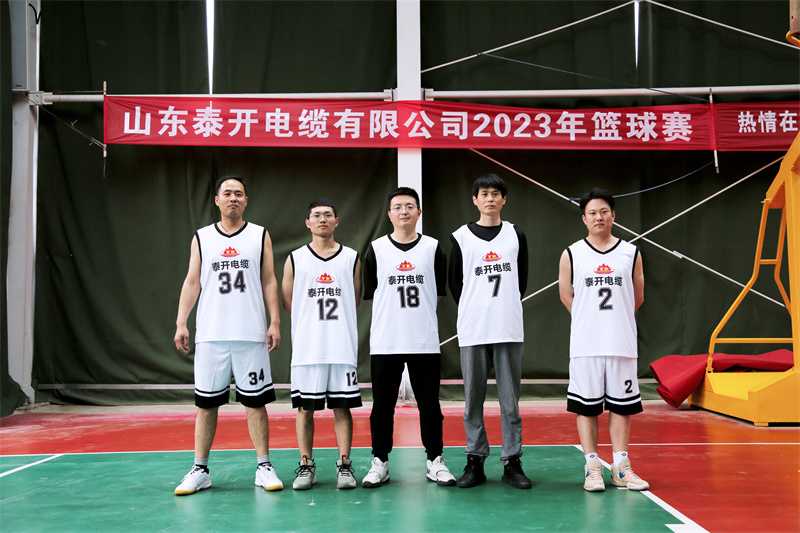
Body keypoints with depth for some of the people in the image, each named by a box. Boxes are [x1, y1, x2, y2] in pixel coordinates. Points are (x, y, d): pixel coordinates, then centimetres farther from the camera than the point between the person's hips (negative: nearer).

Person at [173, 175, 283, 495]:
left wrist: (275, 322, -1)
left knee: (255, 400, 1)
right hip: (211, 334, 1)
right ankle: (200, 471, 12)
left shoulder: (260, 236, 9)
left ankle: (264, 468, 10)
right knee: (206, 402, 4)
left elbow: (269, 282, 8)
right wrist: (181, 323, 1)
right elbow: (192, 282, 10)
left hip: (251, 335, -1)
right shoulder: (202, 238, 11)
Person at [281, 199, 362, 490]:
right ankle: (306, 466, 13)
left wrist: (334, 320, 7)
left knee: (342, 407, 2)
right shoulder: (295, 259, 7)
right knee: (305, 408, 3)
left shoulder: (352, 258, 8)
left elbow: (355, 300, 14)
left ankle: (344, 465, 10)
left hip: (343, 346, 0)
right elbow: (287, 301, 11)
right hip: (306, 347, 0)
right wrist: (313, 319, 7)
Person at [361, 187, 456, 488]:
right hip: (384, 342, 0)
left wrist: (418, 318, 6)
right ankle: (380, 463, 17)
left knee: (429, 404, 5)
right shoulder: (376, 249, 4)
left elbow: (438, 294, 9)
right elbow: (370, 294, 7)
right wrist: (392, 318, 5)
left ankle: (435, 462, 16)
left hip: (425, 342, 0)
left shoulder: (433, 248, 5)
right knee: (382, 405, 6)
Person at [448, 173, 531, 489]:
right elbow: (454, 282, 10)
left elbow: (521, 280, 15)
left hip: (509, 329, 1)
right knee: (473, 399, 4)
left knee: (510, 399, 3)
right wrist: (473, 312, 7)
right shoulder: (461, 237, 6)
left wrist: (506, 310, 10)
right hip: (472, 331, 0)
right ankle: (475, 461, 12)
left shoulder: (516, 235, 9)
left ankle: (512, 462, 10)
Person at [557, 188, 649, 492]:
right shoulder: (571, 255, 3)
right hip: (585, 344, -1)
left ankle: (621, 467, 13)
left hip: (622, 344, 1)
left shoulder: (631, 253, 7)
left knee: (621, 405, 5)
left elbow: (637, 298, 14)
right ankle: (592, 467, 10)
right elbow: (566, 296, 10)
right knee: (586, 406, 1)